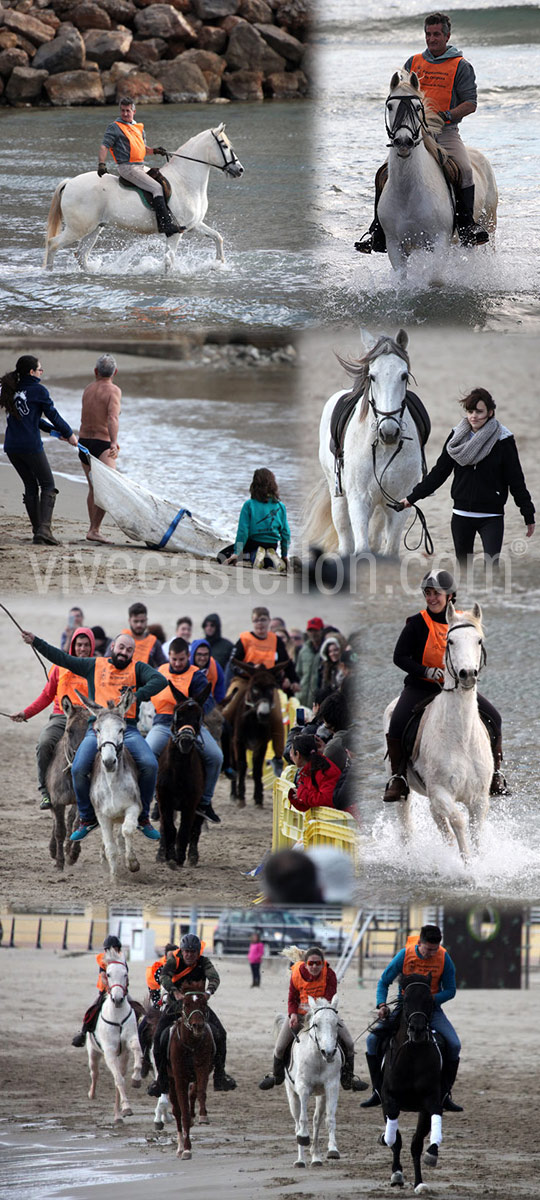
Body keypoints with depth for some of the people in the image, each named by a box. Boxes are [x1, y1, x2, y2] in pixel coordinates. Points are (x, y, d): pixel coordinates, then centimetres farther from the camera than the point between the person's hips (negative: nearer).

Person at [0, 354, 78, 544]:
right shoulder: (38, 390, -7)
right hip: (31, 446, -6)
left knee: (31, 486, 16)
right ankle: (44, 529, -11)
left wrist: (55, 431, 24)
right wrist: (69, 434, 13)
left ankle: (37, 530, 14)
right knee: (48, 486, 2)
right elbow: (52, 414, -2)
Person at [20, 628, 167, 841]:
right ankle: (88, 819, 1)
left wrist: (137, 696, -19)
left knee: (150, 765, -23)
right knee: (78, 769, -20)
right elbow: (62, 659, 18)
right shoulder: (95, 666, 17)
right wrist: (35, 642, 13)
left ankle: (143, 818, -4)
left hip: (127, 729, -1)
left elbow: (159, 680, -4)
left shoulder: (137, 669, 13)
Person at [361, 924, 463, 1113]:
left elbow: (450, 990, -4)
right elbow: (384, 982, -4)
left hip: (432, 1008, 0)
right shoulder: (404, 955, -14)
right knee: (373, 1039, -16)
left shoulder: (444, 958, -12)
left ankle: (445, 1094, -5)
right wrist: (381, 1004, -22)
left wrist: (431, 999, -22)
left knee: (454, 1045, -21)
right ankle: (378, 1091, -2)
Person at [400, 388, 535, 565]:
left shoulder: (503, 440, -6)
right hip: (462, 515, 4)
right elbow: (439, 472, 10)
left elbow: (516, 480, -2)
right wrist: (412, 497, 9)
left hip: (491, 517, -4)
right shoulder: (457, 437, 4)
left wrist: (528, 515, -1)